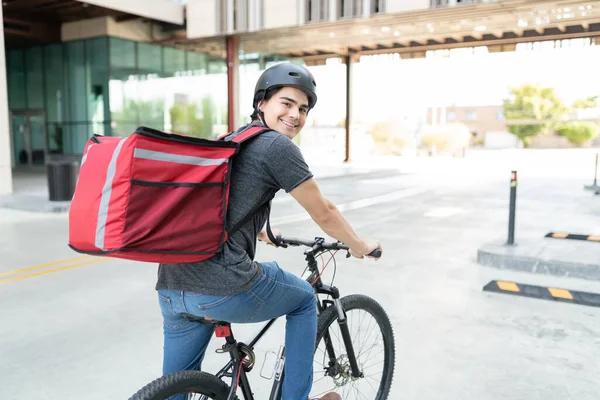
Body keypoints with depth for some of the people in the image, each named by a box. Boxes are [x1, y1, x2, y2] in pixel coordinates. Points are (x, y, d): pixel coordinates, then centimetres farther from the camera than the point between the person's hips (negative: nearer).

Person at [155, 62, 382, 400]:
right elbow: (324, 214, 3)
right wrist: (359, 245, 22)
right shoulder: (279, 146, -4)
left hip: (171, 287, 8)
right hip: (222, 288, -8)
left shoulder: (228, 142, 22)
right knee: (305, 299, 22)